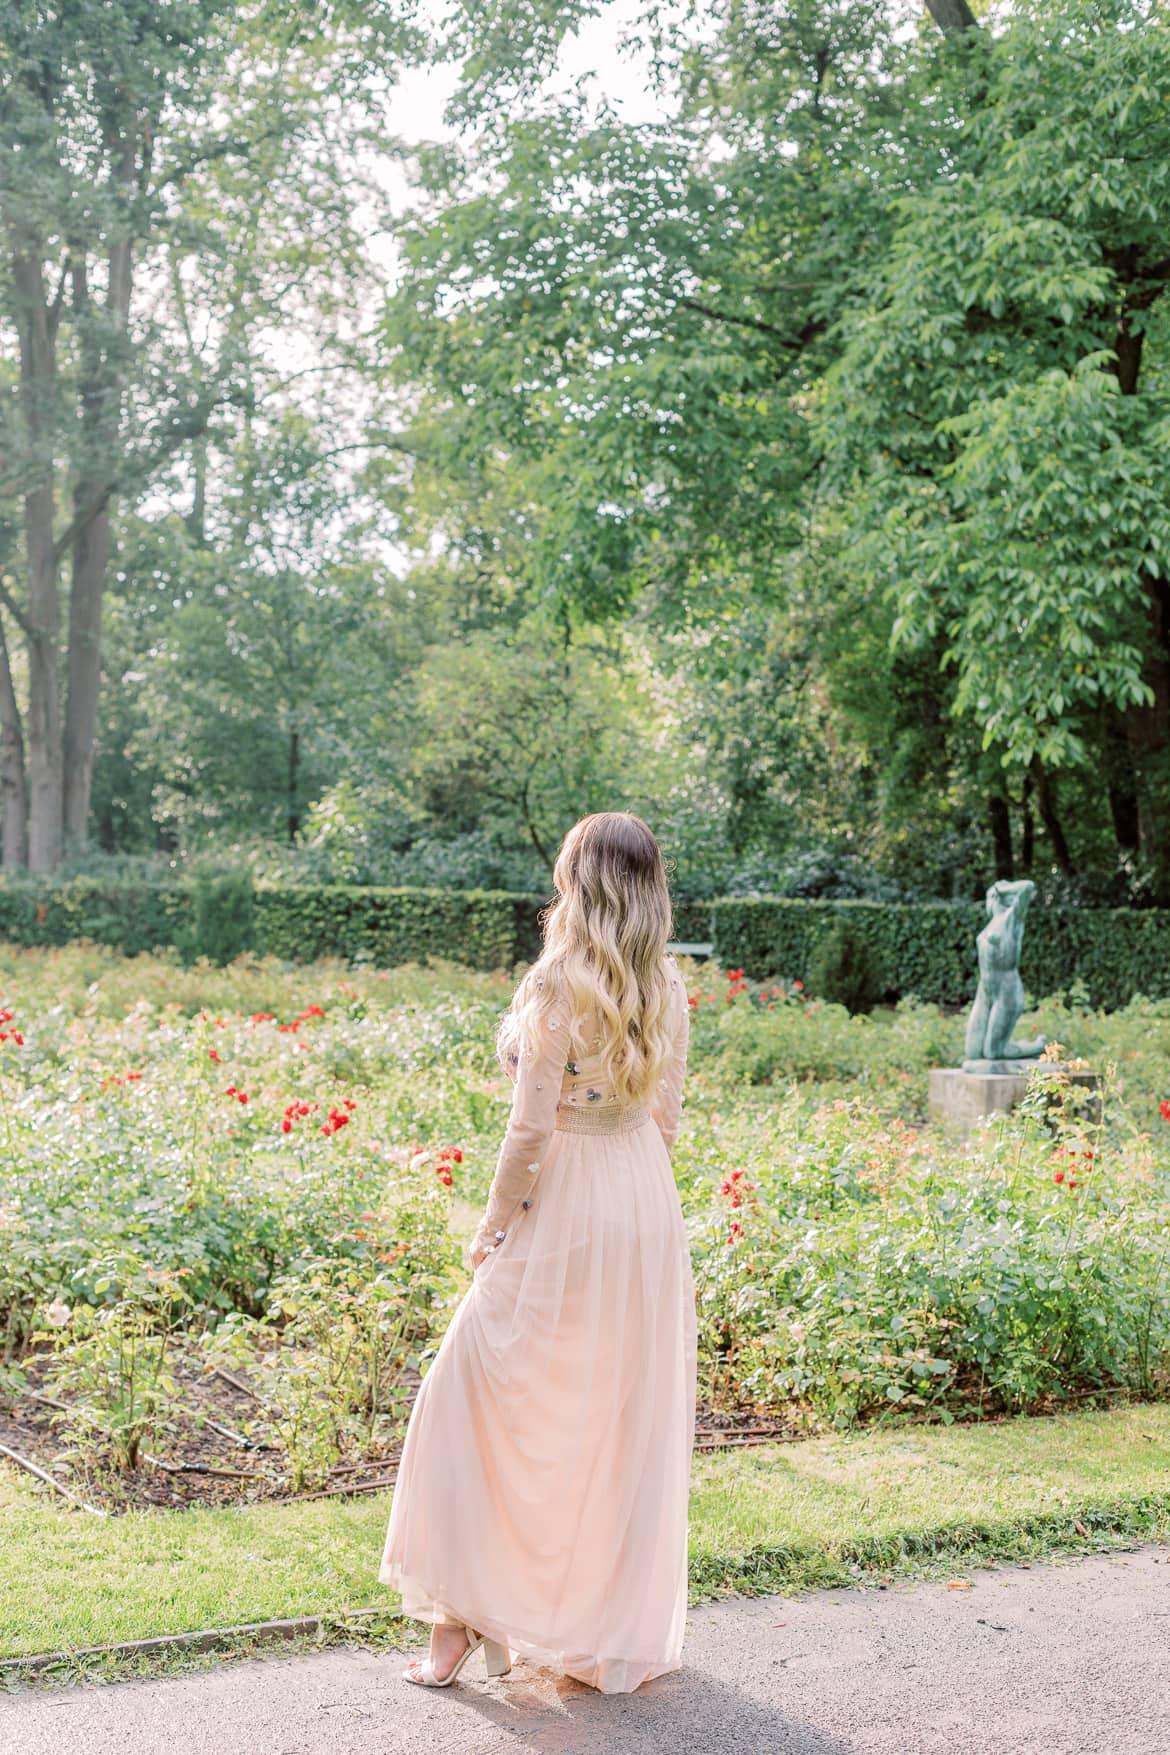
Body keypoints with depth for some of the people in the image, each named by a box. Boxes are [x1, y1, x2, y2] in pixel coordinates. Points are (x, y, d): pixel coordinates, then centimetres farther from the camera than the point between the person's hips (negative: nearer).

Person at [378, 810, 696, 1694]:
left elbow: (532, 1128, -17)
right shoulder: (667, 988, 4)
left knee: (476, 1400, 7)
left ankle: (460, 1620, 11)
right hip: (650, 1206, 7)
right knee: (631, 1418, 14)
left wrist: (493, 1229, -6)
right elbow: (665, 1117, 10)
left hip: (566, 1208, -7)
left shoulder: (560, 981, -16)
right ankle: (624, 1632, 23)